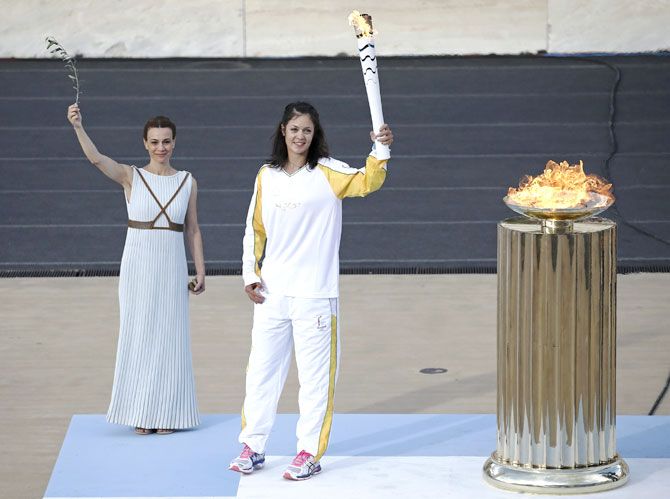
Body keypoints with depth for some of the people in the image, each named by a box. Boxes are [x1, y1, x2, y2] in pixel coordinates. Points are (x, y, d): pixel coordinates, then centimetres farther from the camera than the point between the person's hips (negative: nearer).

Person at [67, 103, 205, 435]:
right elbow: (96, 158, -17)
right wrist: (78, 127, -33)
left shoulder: (187, 182, 6)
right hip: (137, 266, -1)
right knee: (138, 336, 1)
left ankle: (166, 413, 11)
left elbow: (192, 230, 11)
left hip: (172, 268, 1)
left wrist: (200, 270, 6)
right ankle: (142, 414, 8)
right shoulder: (131, 177, 0)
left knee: (170, 338, 3)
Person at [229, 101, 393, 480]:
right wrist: (250, 274, 6)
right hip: (271, 292, 4)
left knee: (315, 373, 0)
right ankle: (253, 447, 21)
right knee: (262, 369, 10)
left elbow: (368, 182, -20)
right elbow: (255, 229, 14)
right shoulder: (267, 176, 8)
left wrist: (380, 150, -36)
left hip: (314, 293, -4)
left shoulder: (328, 173, -3)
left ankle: (310, 453, 7)